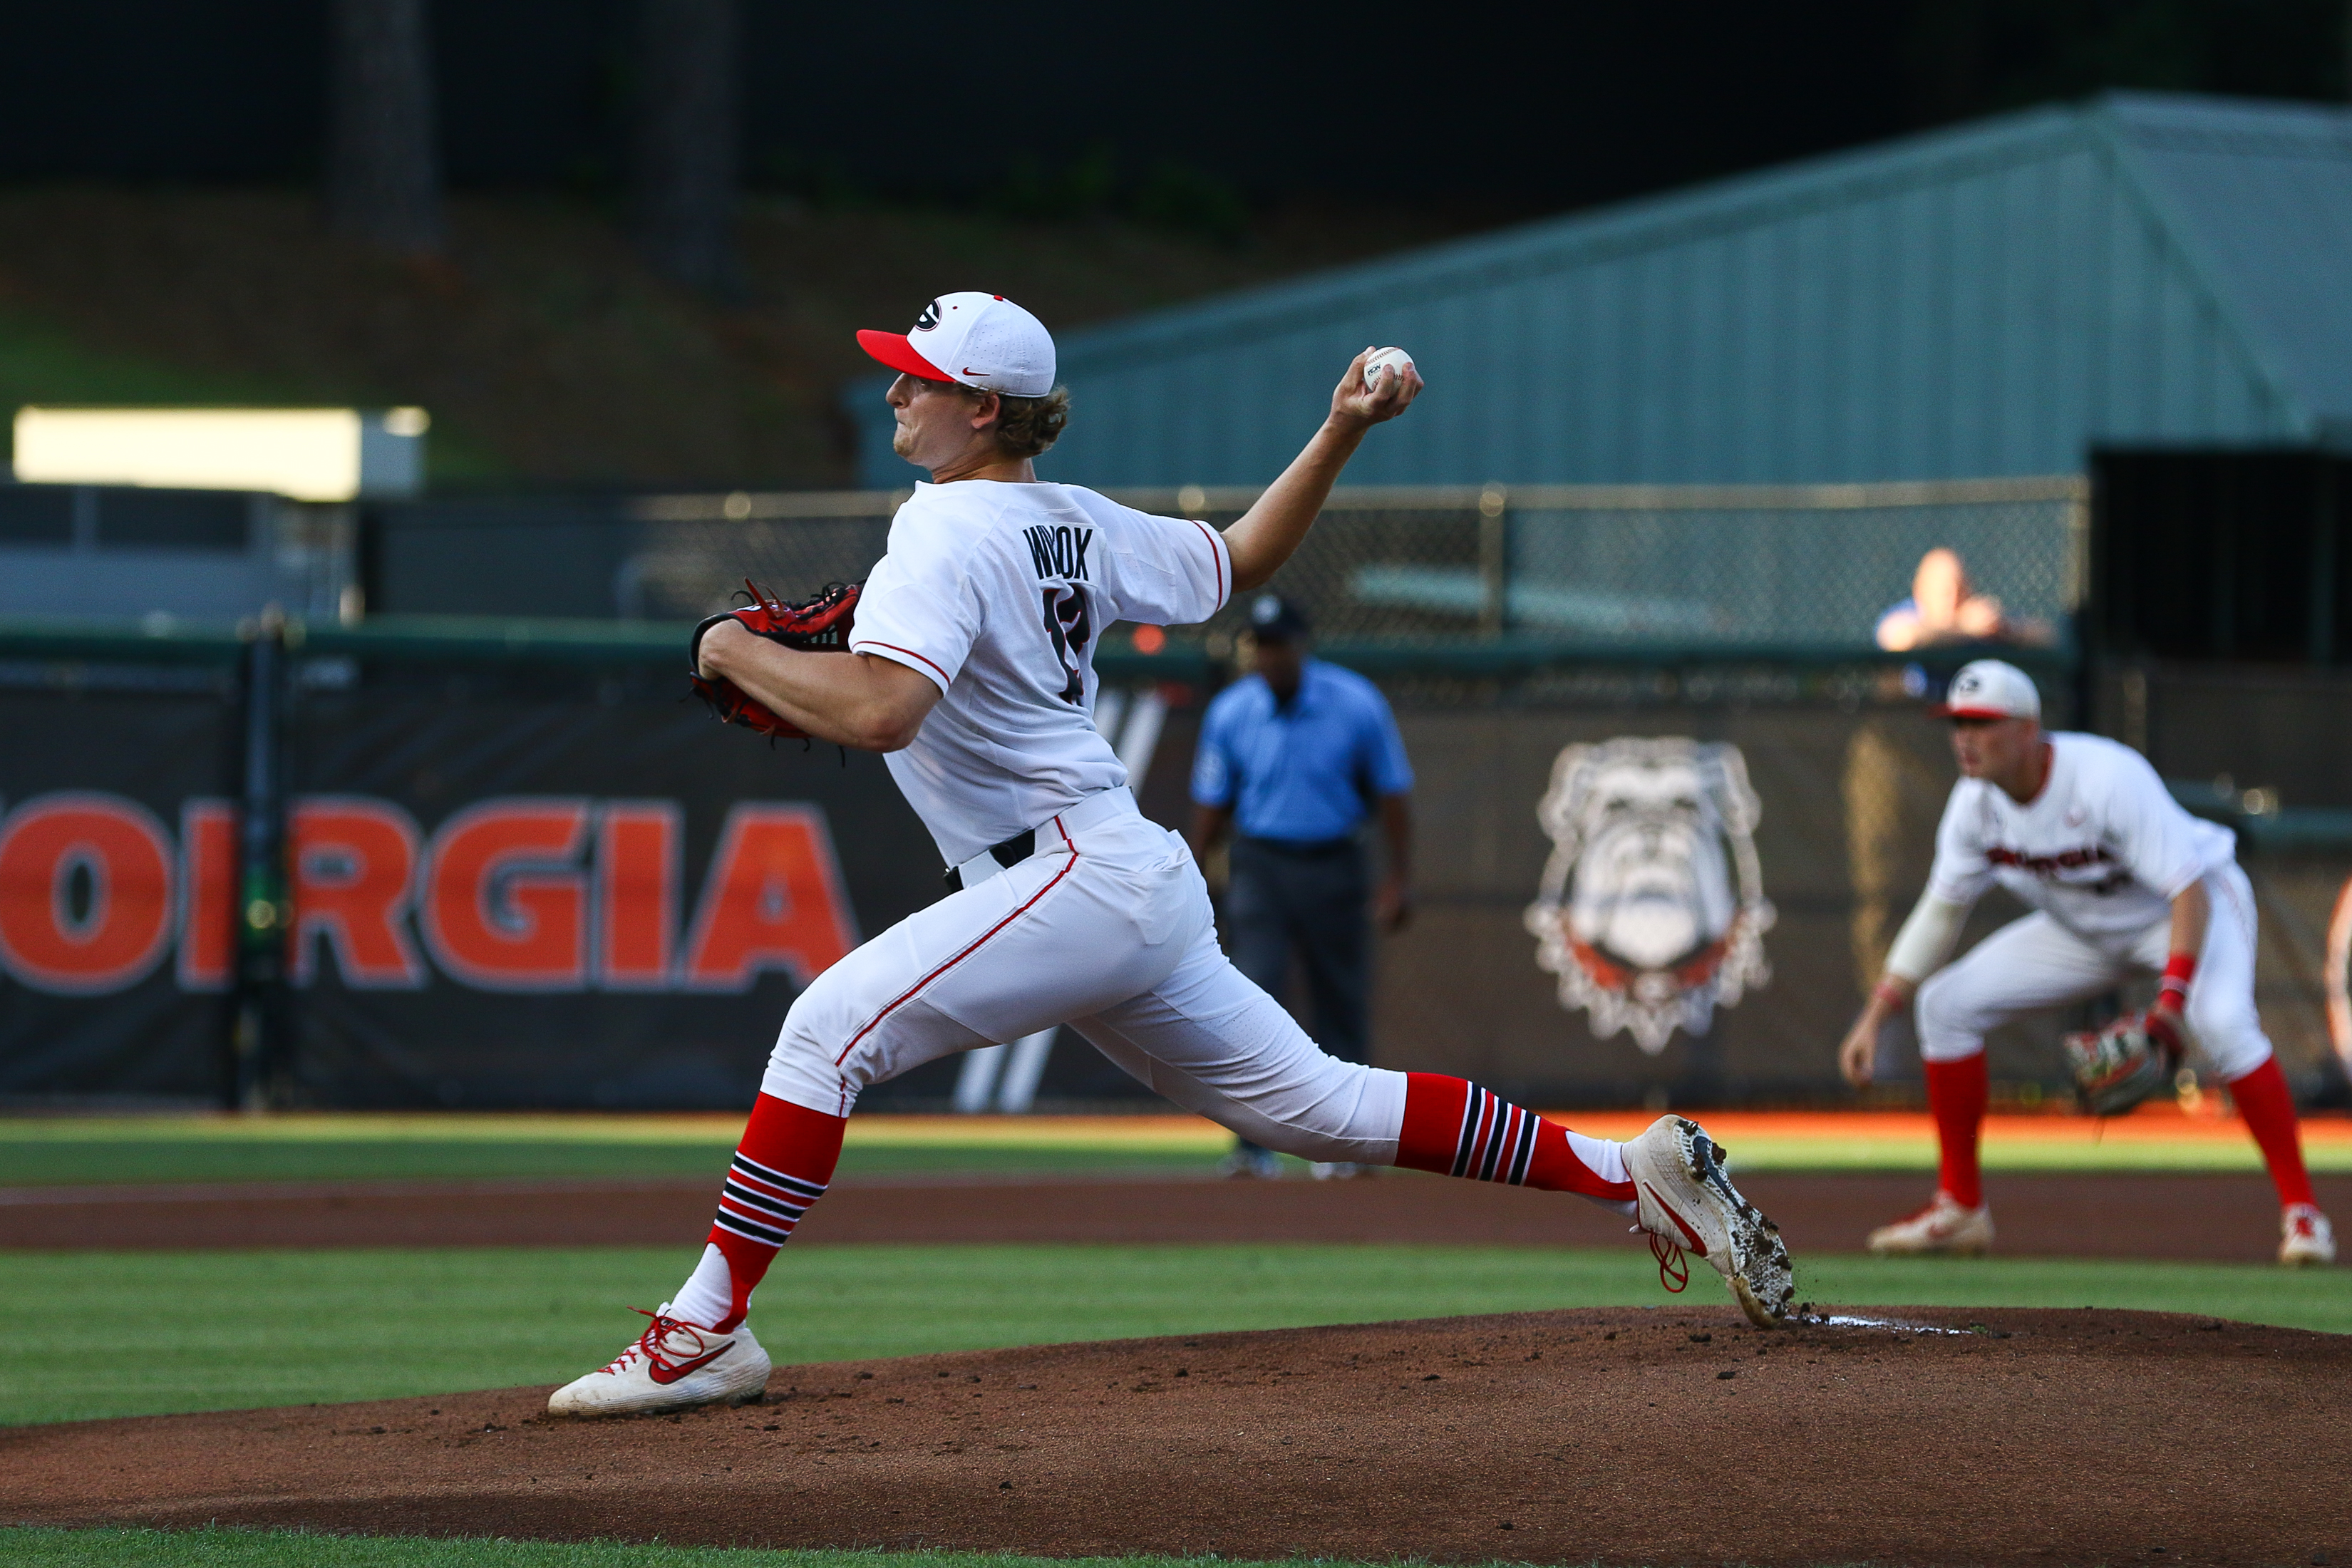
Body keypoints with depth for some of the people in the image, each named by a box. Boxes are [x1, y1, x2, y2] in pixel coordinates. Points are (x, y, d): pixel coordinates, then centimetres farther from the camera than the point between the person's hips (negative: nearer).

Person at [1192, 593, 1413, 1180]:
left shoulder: (1356, 704, -7)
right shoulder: (1229, 713, -3)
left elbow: (1392, 792, 1)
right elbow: (1211, 803, 7)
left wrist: (1397, 878, -2)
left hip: (1333, 867, 0)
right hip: (1260, 868, 0)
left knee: (1342, 1003, 5)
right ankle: (1254, 1146, -14)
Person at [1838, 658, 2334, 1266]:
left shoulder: (2110, 778, -34)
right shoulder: (1976, 803, -14)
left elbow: (2189, 893, -35)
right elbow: (1941, 912, -4)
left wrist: (2173, 1000, -48)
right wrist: (1875, 1016, -11)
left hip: (2189, 906, -7)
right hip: (2085, 929, 7)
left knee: (2222, 1023, -36)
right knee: (1947, 1003, -6)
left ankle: (2300, 1210, -26)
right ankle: (1960, 1207, 5)